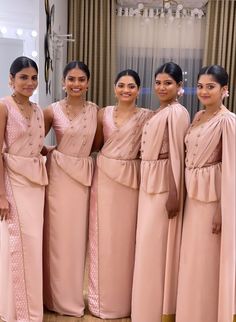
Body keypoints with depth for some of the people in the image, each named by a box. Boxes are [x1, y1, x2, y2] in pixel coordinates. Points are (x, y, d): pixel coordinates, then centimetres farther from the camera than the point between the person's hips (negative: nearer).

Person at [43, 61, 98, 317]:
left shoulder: (95, 110, 2)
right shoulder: (52, 111, -5)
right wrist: (51, 151, -10)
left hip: (84, 174, 3)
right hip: (59, 174, -2)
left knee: (78, 234, 11)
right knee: (59, 235, 5)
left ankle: (73, 294, 30)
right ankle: (60, 297, 23)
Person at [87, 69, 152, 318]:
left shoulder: (146, 116, -2)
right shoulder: (104, 113, 6)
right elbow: (96, 144, 12)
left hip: (131, 179, -2)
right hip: (104, 176, 3)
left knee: (126, 236, 5)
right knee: (103, 234, 7)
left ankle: (124, 297, 23)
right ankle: (102, 296, 24)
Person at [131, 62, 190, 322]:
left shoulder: (177, 112, -12)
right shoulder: (160, 111, 14)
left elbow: (177, 155, -16)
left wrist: (174, 194, -19)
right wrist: (146, 183, 13)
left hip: (165, 183, -9)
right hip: (150, 182, 9)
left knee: (157, 244, -2)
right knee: (148, 243, 15)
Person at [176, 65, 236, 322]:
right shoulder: (199, 116, 10)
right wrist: (186, 192, 11)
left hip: (212, 195, -8)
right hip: (193, 193, 8)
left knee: (206, 259, 4)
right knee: (192, 257, 17)